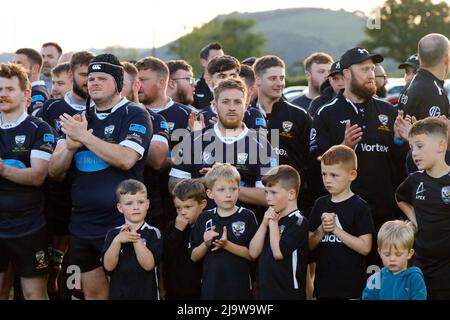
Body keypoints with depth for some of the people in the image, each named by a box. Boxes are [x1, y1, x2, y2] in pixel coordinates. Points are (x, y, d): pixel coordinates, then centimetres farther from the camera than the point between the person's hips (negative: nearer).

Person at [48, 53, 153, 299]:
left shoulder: (134, 116, -5)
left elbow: (126, 159, -22)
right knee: (92, 292, 13)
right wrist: (71, 145, -12)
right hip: (82, 223, 6)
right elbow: (55, 171, 9)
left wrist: (84, 136, -17)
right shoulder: (79, 119, 13)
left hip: (122, 223, -6)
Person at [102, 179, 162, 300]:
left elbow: (148, 264, -16)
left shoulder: (153, 233, -5)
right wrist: (117, 241, -19)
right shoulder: (113, 234, 2)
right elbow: (108, 266, -8)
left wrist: (136, 238, -19)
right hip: (118, 293, 2)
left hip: (147, 293, -2)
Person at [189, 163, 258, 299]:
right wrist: (206, 244, -12)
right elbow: (194, 257, 7)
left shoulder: (247, 216, -5)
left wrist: (227, 245, -19)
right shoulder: (204, 218, 3)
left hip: (239, 288, -2)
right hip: (210, 287, 2)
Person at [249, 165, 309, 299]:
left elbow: (278, 253, -20)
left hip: (288, 293, -7)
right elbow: (253, 253, 5)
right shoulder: (271, 219, 12)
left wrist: (273, 223, -10)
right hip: (265, 291, 7)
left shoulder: (299, 222, -11)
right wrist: (264, 224, -5)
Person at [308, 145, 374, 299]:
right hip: (323, 284, 4)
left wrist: (335, 229, -16)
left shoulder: (359, 207, -6)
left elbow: (365, 248, -13)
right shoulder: (320, 204, 8)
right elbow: (309, 245, 9)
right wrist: (322, 230, -9)